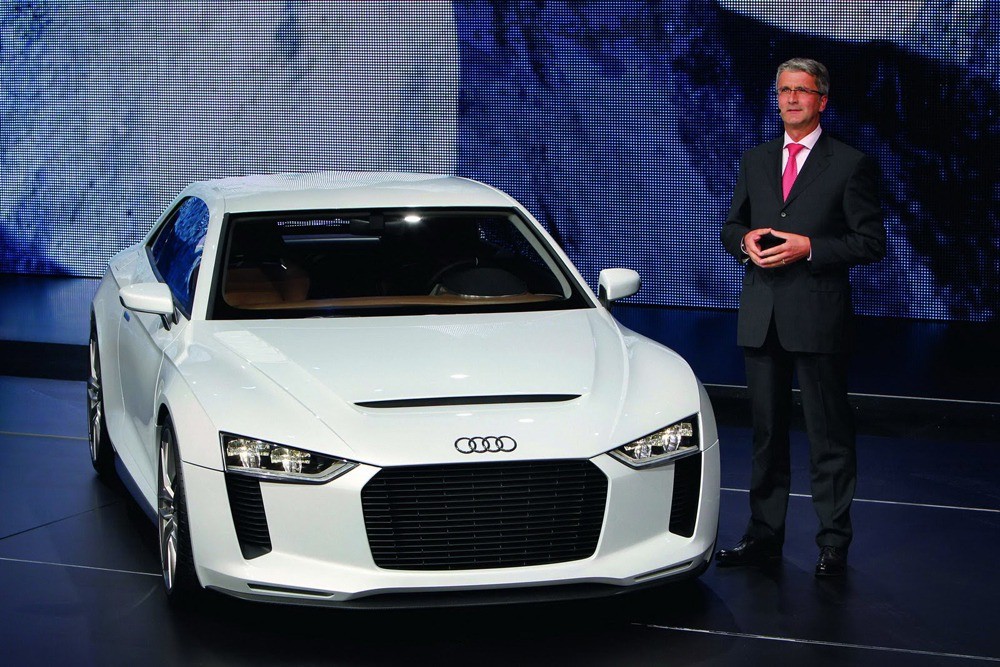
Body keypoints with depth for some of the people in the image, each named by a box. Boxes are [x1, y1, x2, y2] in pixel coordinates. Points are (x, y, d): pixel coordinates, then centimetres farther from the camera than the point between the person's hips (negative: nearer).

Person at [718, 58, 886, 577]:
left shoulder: (851, 164, -1)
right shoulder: (755, 160, 14)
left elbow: (870, 243, -5)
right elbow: (731, 226, 19)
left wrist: (808, 247, -17)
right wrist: (744, 240, -4)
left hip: (819, 315, -5)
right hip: (761, 315, 5)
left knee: (829, 434, 0)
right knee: (766, 431, 11)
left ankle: (833, 543, 7)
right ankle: (764, 536, 19)